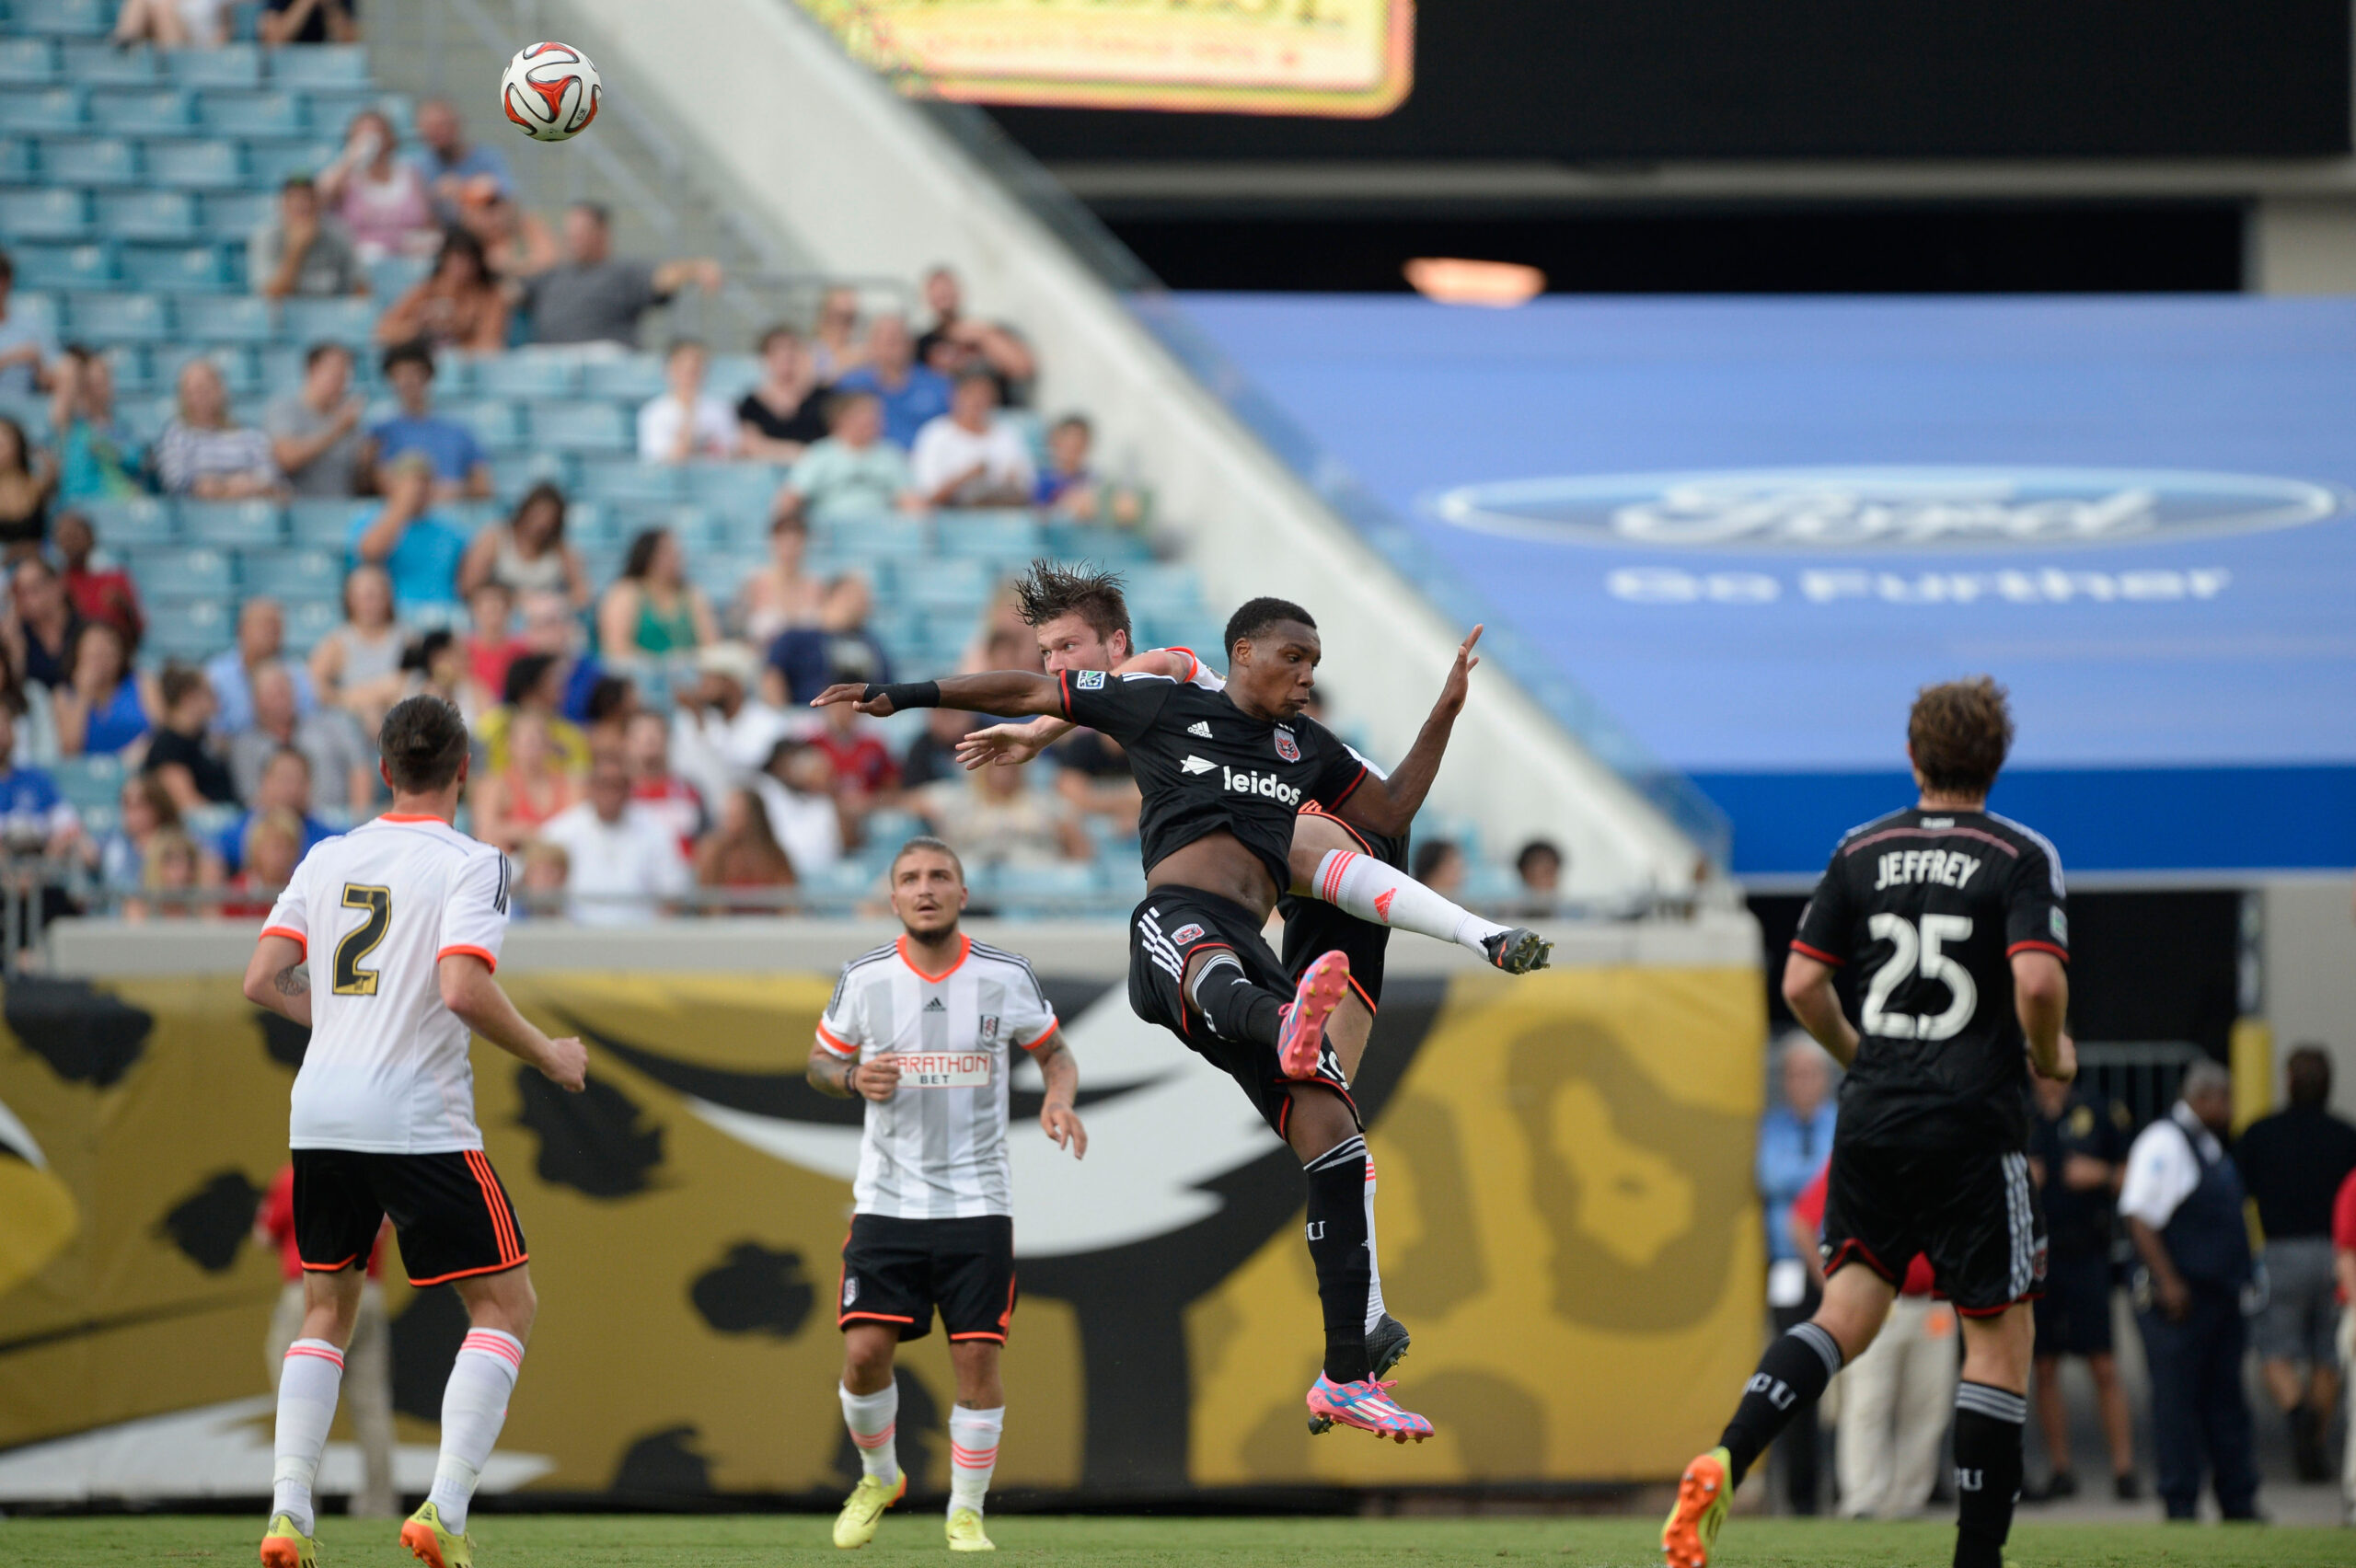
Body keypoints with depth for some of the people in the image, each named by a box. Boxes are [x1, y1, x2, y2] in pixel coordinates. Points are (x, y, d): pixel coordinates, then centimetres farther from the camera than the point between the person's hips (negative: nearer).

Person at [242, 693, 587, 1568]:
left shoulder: (328, 859, 9)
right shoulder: (471, 865, -6)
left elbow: (263, 980, 7)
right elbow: (464, 990, -19)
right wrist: (548, 1058, -4)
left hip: (320, 1116, 5)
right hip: (420, 1121, -5)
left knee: (327, 1311, 18)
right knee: (506, 1304, 5)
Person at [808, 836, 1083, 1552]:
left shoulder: (1006, 976, -3)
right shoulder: (864, 979, -1)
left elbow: (1054, 1051, 11)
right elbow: (820, 1062, 12)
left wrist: (1058, 1100, -11)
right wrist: (853, 1078, -11)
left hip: (977, 1199, 0)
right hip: (887, 1198, 0)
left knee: (977, 1357, -5)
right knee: (865, 1348, -9)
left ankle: (966, 1512, 11)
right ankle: (879, 1478, 19)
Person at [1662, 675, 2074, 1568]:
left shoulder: (1862, 852, 7)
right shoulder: (2021, 858, -6)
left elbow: (1802, 983, 5)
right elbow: (2037, 980, -19)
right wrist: (2050, 1056, 1)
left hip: (1872, 1118, 4)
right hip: (1973, 1125, -4)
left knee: (1849, 1311, 7)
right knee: (1999, 1335, 5)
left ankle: (1725, 1461, -17)